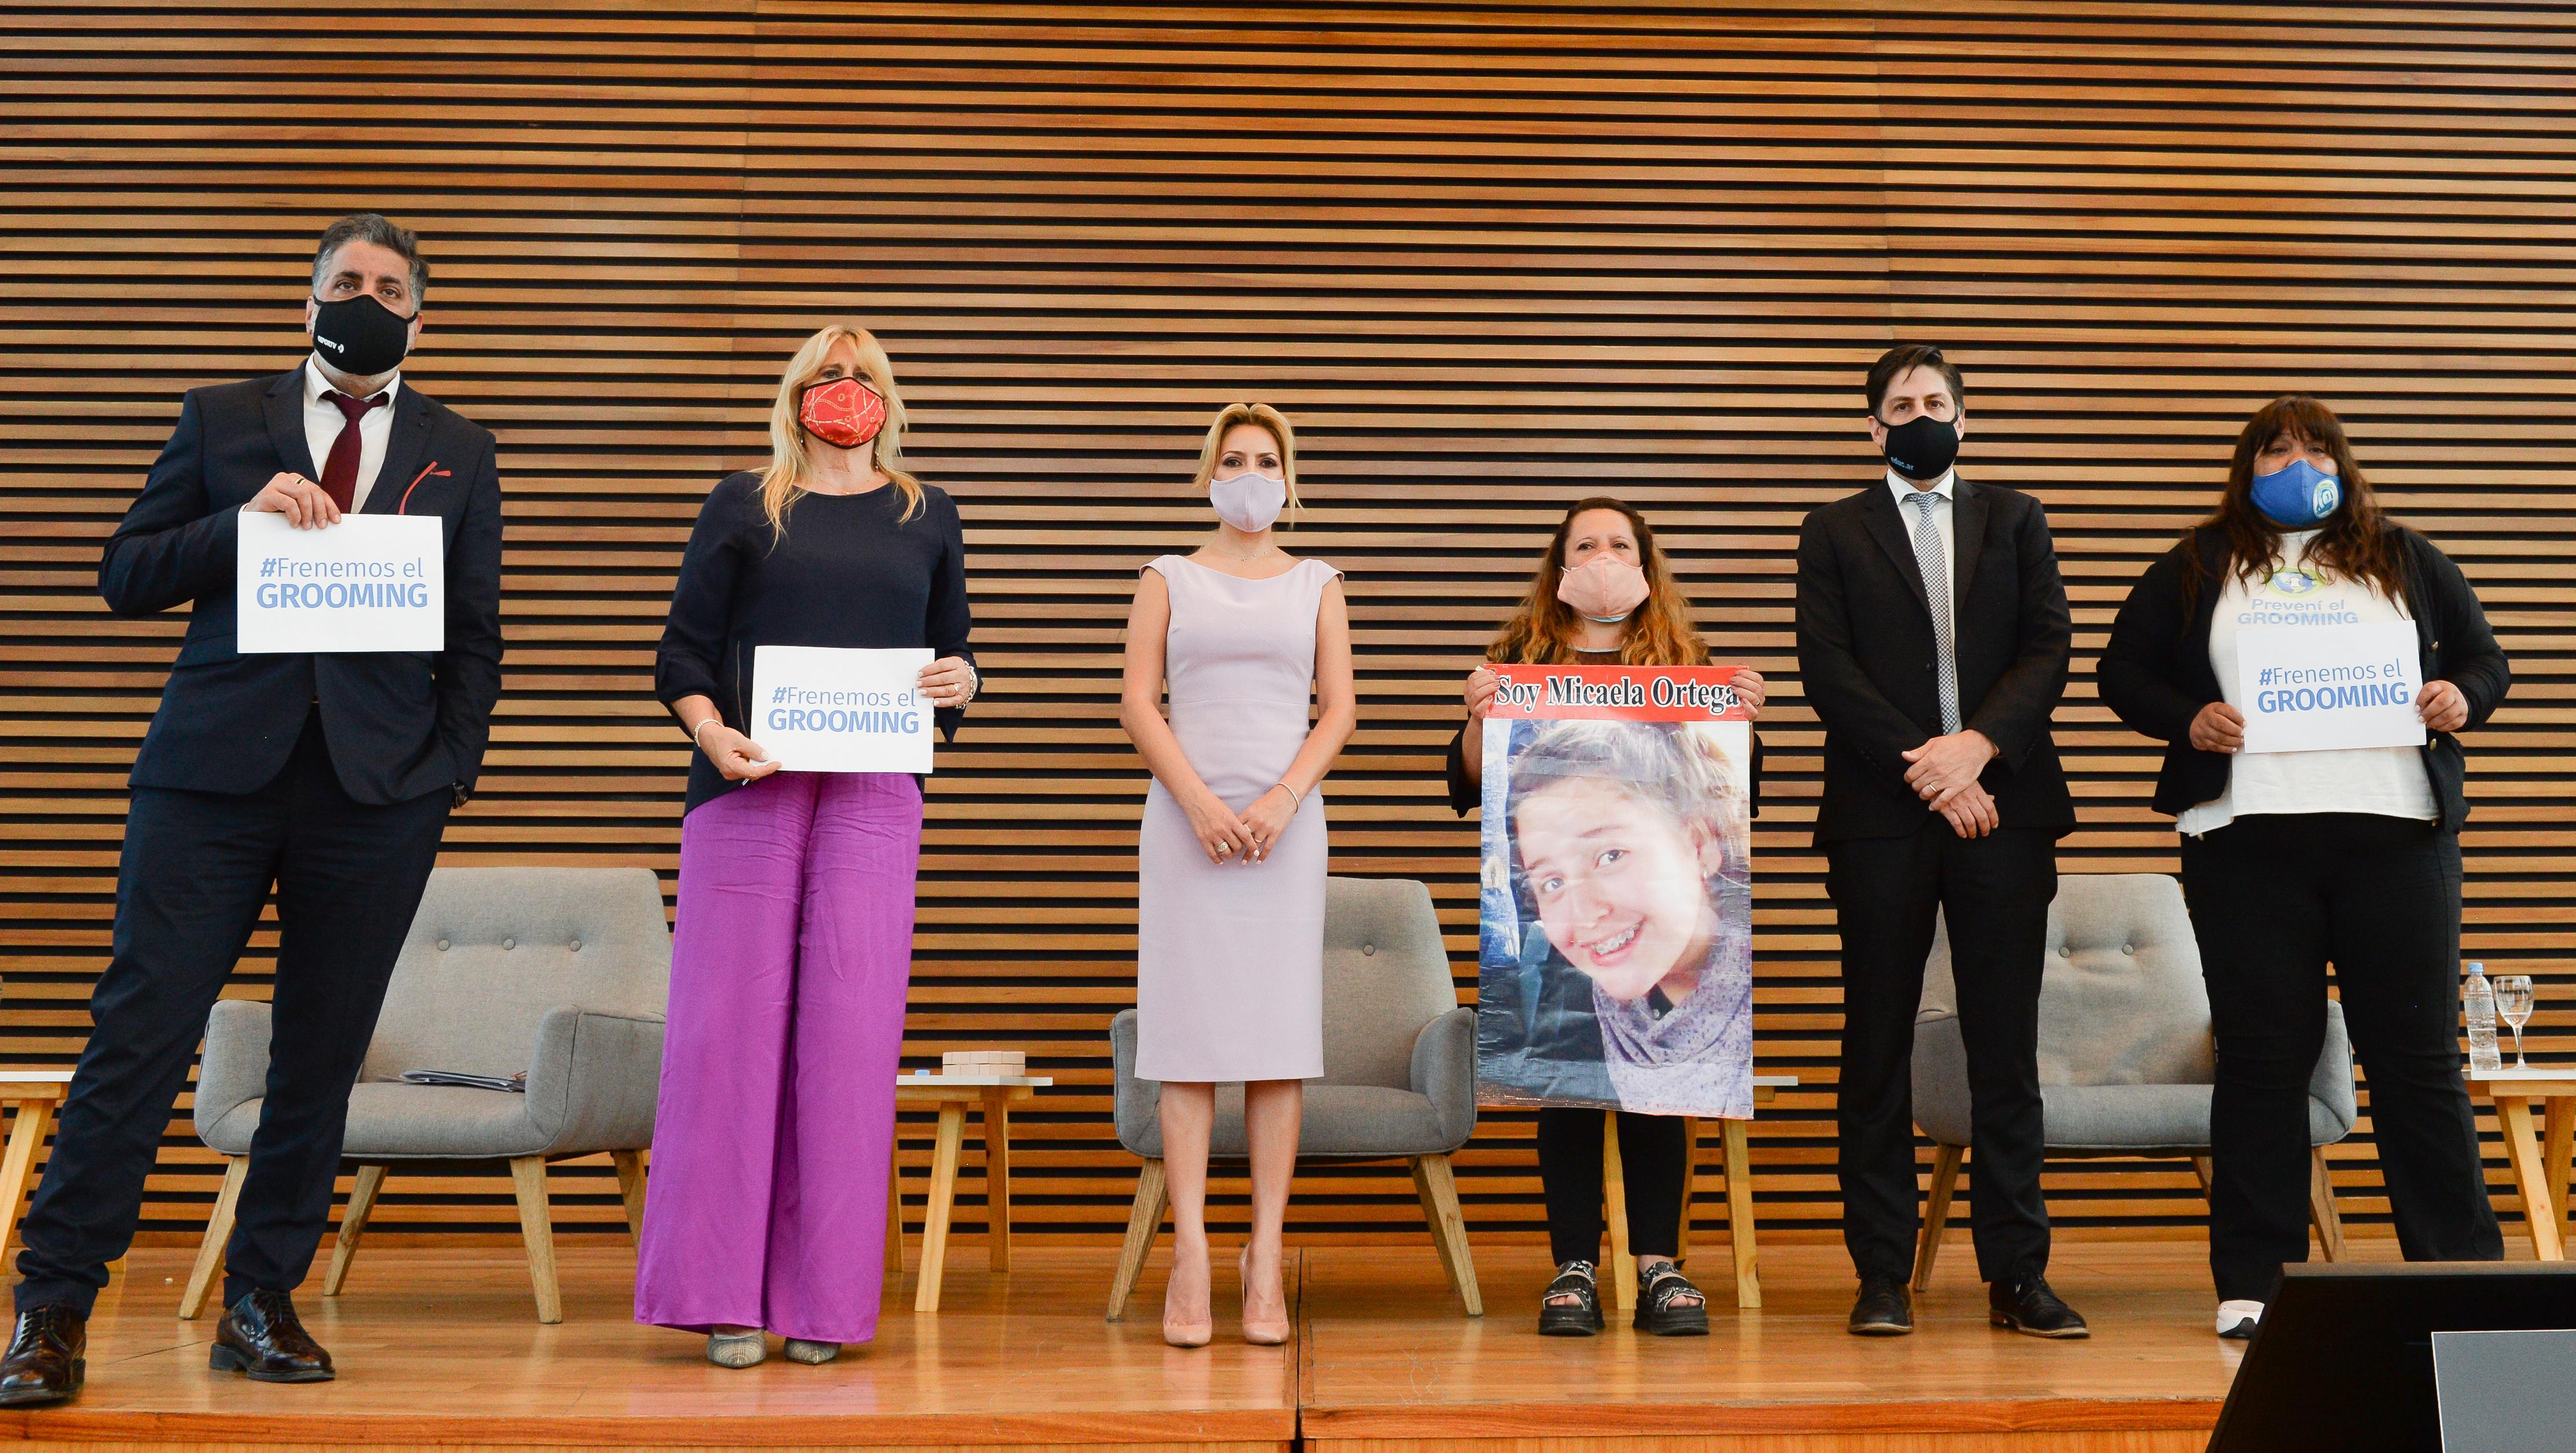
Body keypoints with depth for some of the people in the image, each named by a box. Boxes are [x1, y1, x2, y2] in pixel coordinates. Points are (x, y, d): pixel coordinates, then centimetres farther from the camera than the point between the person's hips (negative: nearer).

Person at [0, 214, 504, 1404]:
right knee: (139, 1033, -3)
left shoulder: (459, 456, 14)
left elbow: (475, 635, 12)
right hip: (217, 771, -1)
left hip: (379, 790, 1)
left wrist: (451, 771, 1)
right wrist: (244, 521, -9)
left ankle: (260, 1304, 16)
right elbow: (125, 577, 8)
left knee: (322, 1055, 4)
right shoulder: (222, 421, 12)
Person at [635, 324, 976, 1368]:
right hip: (750, 780, -1)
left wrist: (961, 682, -3)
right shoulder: (744, 505, 13)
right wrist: (712, 733, -11)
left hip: (875, 788, 1)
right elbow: (683, 650, 7)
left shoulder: (927, 517, 19)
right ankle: (724, 1293, 5)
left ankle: (822, 1298, 4)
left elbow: (953, 652, 21)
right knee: (734, 1017, -4)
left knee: (850, 1027, -3)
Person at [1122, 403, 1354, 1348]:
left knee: (1279, 1037, -3)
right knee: (1188, 1036, -4)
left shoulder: (1316, 586, 15)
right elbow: (1138, 705, 3)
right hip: (1186, 818, -1)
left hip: (1286, 820, 1)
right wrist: (1198, 800, -10)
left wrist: (1283, 800, -9)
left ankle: (1265, 1262, 1)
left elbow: (1339, 709, 6)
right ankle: (1190, 1258, -2)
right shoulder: (1168, 580, 12)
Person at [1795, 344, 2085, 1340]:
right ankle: (1882, 1274, 8)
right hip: (1880, 815, -1)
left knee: (2006, 1047, 3)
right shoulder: (1834, 532, 10)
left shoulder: (2014, 521, 16)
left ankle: (2016, 1273, 9)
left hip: (2003, 806, 2)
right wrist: (1925, 771, -10)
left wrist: (1976, 745, -12)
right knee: (1878, 1050, 1)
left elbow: (2049, 651, 4)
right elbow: (1828, 671, -2)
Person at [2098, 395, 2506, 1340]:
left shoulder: (2406, 561, 17)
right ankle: (2254, 1279, 9)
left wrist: (2463, 698, -3)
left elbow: (2485, 660, 20)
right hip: (2246, 836, -1)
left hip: (2395, 829, 1)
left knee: (2419, 1053, 3)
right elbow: (2123, 670, 10)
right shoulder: (2196, 569, 12)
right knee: (2262, 1057, 1)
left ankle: (2463, 1269, 14)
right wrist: (2185, 719, -8)